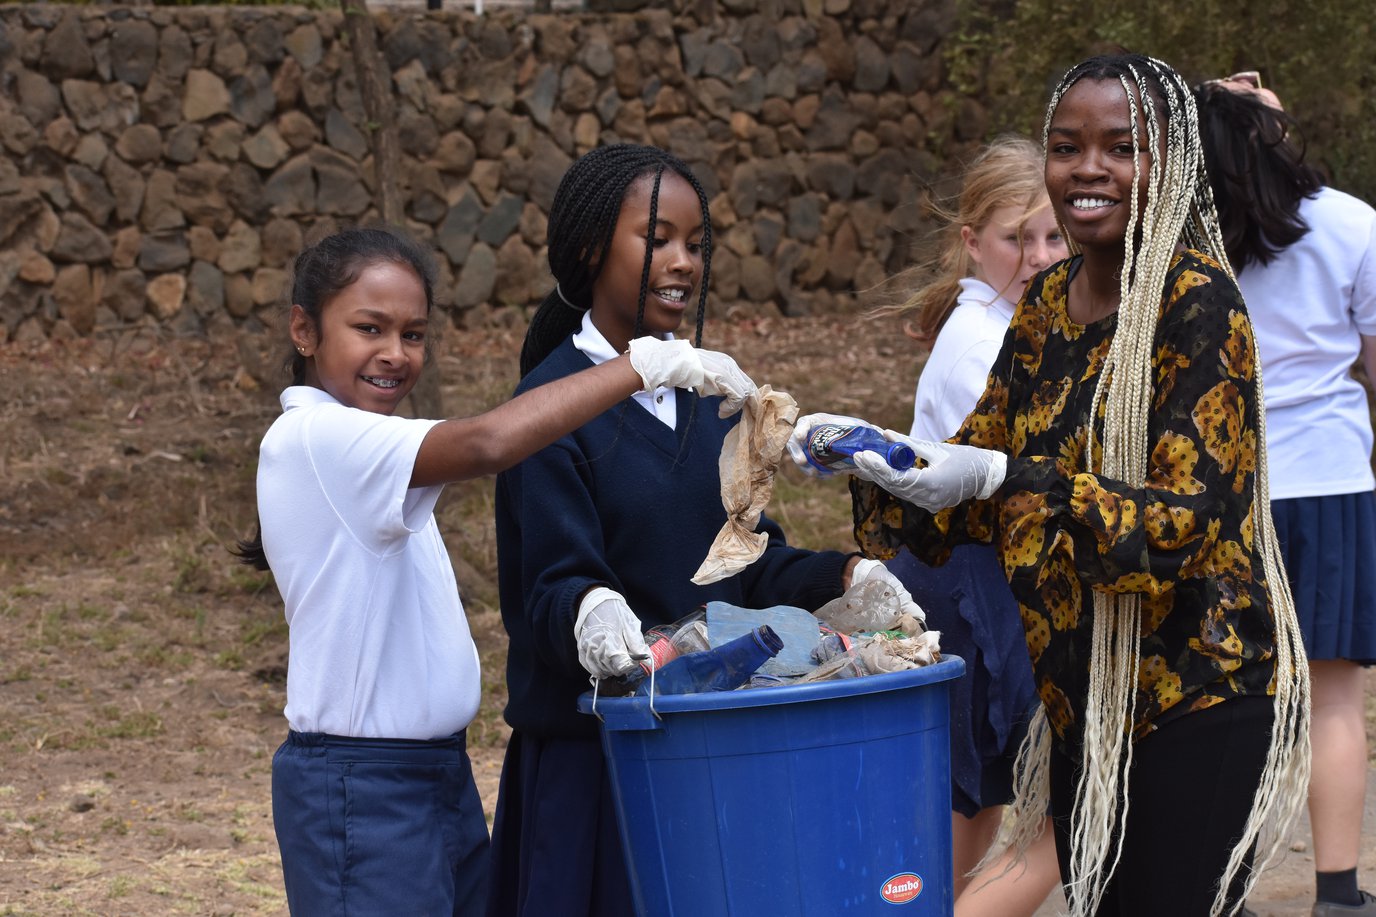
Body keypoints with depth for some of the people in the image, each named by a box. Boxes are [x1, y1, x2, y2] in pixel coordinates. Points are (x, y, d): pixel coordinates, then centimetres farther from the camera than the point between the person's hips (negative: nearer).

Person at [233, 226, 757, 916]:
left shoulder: (355, 446, 15)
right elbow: (484, 444, -31)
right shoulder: (311, 438, -17)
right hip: (360, 788, -9)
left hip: (438, 775, 9)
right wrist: (646, 363, -29)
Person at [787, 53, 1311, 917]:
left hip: (1198, 706, -7)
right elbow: (981, 466, 15)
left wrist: (1004, 480, -32)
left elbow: (1192, 518, -22)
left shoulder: (1197, 302, -15)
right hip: (1082, 699, 7)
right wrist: (871, 459, -4)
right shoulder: (1046, 303, 7)